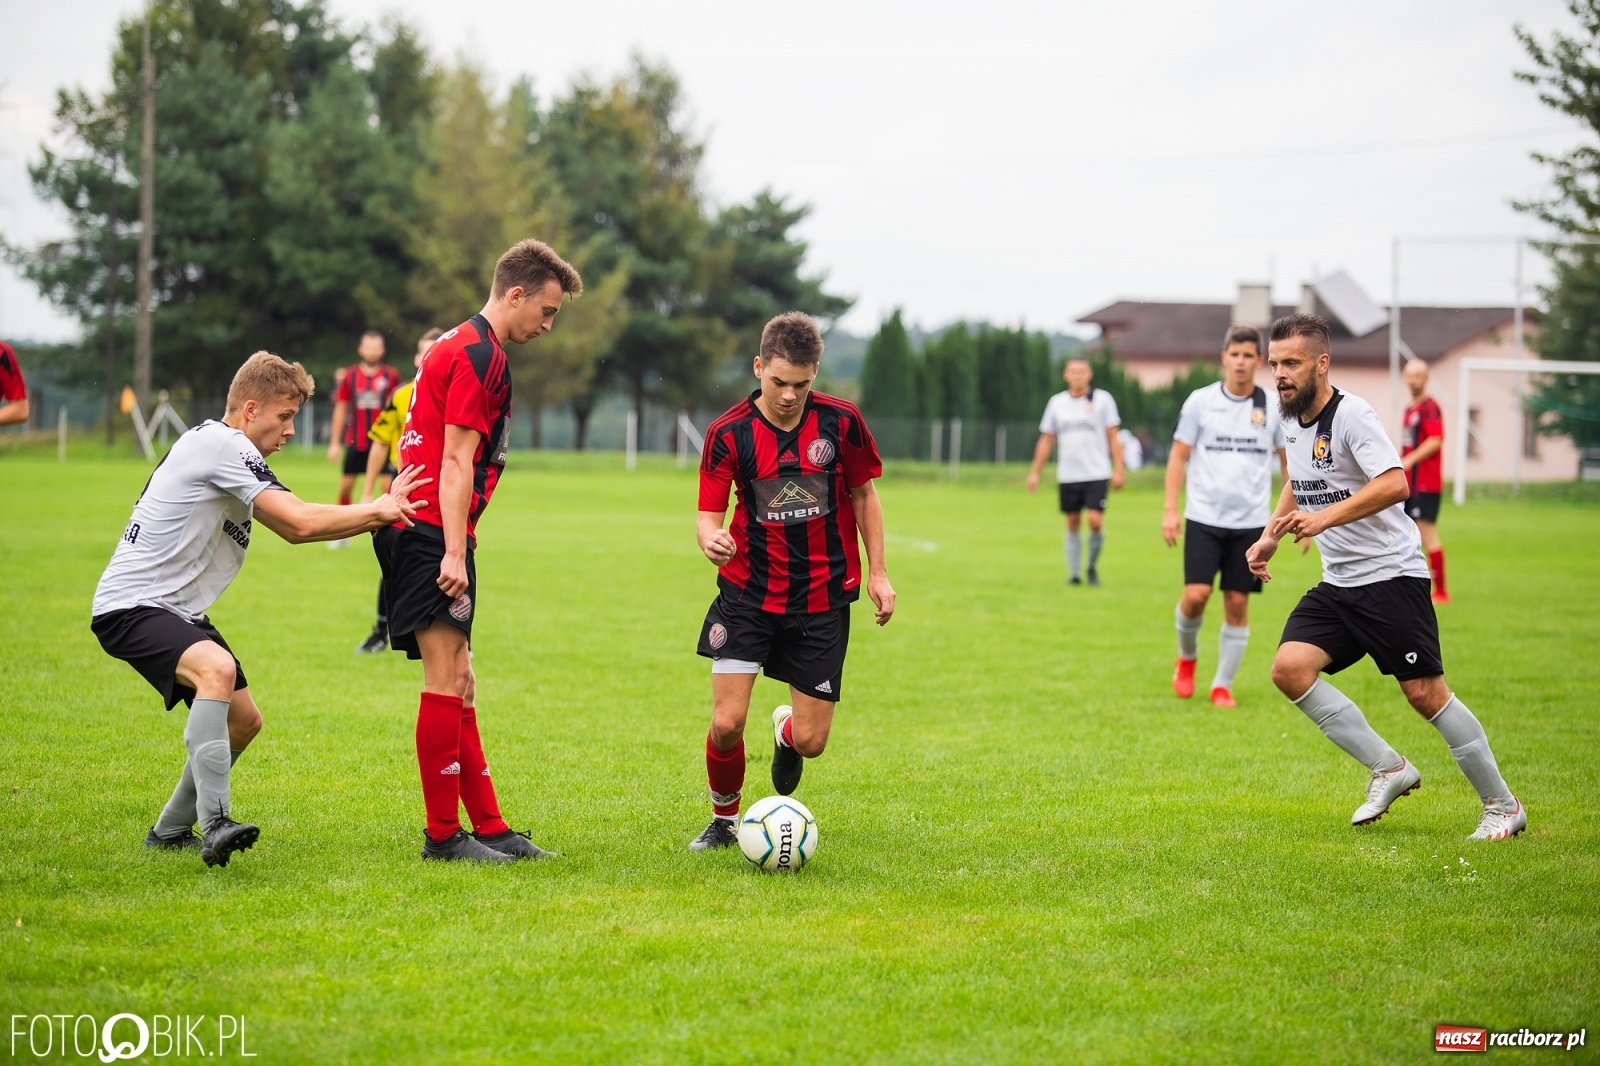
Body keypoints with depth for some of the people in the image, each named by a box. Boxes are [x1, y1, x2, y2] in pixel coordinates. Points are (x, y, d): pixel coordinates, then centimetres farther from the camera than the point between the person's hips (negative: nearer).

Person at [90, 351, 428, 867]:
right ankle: (216, 824, -44)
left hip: (175, 610, 11)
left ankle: (171, 830, 30)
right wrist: (377, 510, -11)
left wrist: (378, 513, 4)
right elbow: (300, 522, -22)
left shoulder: (223, 447, 15)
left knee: (243, 719, 15)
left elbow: (291, 528, 15)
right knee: (217, 669, -37)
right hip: (130, 607, -11)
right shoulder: (220, 444, -17)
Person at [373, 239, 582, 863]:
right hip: (433, 535, -11)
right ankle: (443, 835, -4)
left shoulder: (463, 347, 22)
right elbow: (457, 463, -17)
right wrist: (454, 554, -21)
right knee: (446, 684, -8)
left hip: (417, 532, 11)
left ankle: (489, 827, 14)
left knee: (457, 687, 10)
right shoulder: (479, 355, -11)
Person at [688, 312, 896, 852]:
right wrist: (711, 538, -33)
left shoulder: (841, 421, -6)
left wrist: (877, 573, 6)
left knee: (810, 740, 0)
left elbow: (863, 494, 7)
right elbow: (709, 516, -9)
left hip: (823, 599, 1)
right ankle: (724, 820, 18)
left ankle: (786, 732, 40)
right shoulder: (728, 433, -9)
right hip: (748, 593, -1)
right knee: (727, 723, -12)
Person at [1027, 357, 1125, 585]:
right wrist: (1035, 472, 9)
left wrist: (1118, 470, -5)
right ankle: (1073, 573, 14)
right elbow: (1046, 440, 13)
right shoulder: (1057, 402, 8)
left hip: (1096, 474, -3)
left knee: (1095, 521, -13)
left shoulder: (1102, 399, 0)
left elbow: (1113, 438, 1)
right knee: (1072, 523, 6)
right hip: (1067, 475, 3)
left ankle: (1093, 566, 9)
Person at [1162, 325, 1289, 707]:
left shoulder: (1274, 407, 3)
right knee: (1196, 594, -11)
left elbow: (1289, 462, 11)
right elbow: (1179, 456, 4)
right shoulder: (1200, 401, 0)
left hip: (1251, 522, 1)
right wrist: (1170, 511, -3)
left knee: (1238, 603, 1)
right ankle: (1187, 656, 19)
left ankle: (1223, 685, 13)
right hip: (1204, 517, -1)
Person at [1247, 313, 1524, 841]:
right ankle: (1390, 770, 0)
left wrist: (1325, 517, -37)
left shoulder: (1351, 414, -17)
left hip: (1390, 574, -8)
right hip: (1337, 583, 8)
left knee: (1424, 692, -9)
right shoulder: (1292, 420, 9)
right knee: (1289, 668, -11)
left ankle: (1502, 805, 6)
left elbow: (1394, 483, -31)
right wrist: (1271, 535, 17)